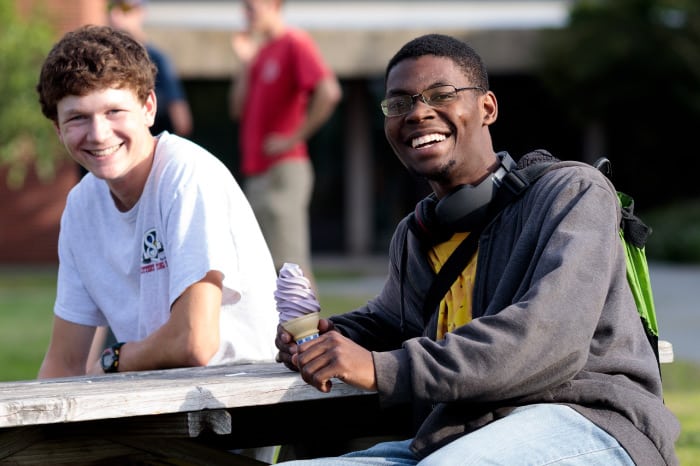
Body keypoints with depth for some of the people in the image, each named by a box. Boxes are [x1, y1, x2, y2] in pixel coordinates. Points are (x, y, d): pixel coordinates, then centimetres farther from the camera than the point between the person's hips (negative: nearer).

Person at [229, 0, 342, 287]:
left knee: (288, 261, -11)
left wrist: (295, 137, -18)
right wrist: (246, 63, 4)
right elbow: (239, 110, 14)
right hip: (256, 173, 9)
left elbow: (329, 92, -23)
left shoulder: (295, 43, -9)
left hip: (283, 169, -9)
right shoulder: (261, 51, 17)